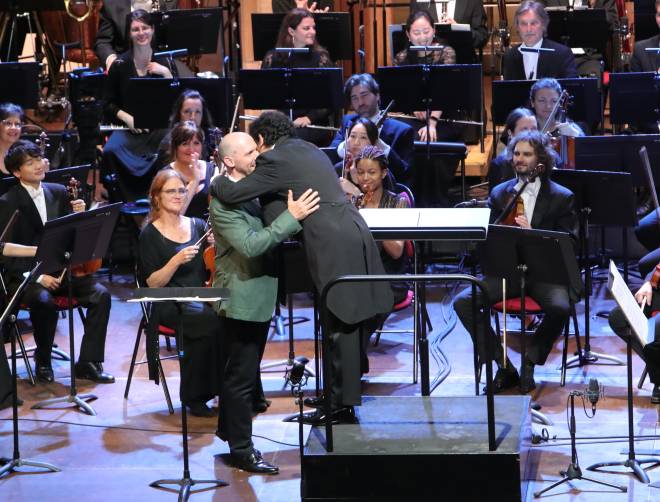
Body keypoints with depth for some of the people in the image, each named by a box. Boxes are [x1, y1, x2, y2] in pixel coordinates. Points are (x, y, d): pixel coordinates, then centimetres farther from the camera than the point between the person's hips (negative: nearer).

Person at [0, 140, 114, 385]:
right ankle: (43, 362, -11)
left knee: (101, 294, -20)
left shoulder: (58, 193, 10)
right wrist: (38, 276, -23)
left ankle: (88, 362, -13)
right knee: (44, 301, -36)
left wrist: (78, 216, -8)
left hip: (59, 271, 5)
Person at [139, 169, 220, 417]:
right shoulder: (150, 235, 3)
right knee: (208, 322, -35)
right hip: (170, 305, -4)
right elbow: (153, 283, -4)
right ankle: (194, 397, -20)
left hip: (202, 298, 4)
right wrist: (176, 260, -19)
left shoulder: (198, 226, 16)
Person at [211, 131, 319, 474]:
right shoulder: (224, 202, -20)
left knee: (241, 372, 20)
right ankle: (242, 450, 5)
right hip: (241, 300, -9)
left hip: (259, 296, 9)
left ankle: (229, 430, 34)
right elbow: (251, 245, -29)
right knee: (242, 376, -2)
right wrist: (291, 217, -29)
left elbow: (265, 236, 23)